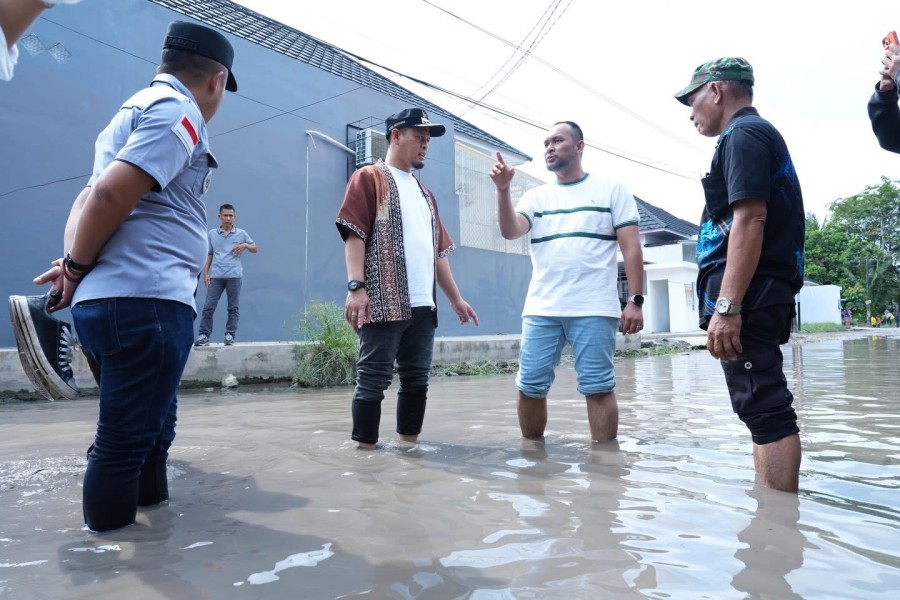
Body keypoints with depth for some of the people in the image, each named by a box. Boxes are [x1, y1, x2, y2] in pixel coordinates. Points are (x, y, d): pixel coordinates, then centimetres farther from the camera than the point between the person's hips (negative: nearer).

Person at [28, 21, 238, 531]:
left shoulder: (137, 107, 24)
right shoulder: (178, 110, -7)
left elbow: (91, 196, 17)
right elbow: (110, 195, -18)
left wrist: (74, 262, 3)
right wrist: (78, 268, -4)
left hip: (117, 301, 10)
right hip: (145, 303, -10)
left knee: (150, 432, 18)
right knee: (126, 442, -3)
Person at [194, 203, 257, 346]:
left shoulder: (241, 233, 7)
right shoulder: (212, 234, 10)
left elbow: (255, 249, 13)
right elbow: (209, 254, 13)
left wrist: (245, 245, -7)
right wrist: (205, 273, 5)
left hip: (234, 276, -1)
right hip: (215, 276, 1)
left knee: (233, 307, 3)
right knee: (208, 306, -2)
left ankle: (230, 335, 10)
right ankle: (204, 335, 2)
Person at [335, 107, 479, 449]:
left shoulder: (425, 194, 25)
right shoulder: (369, 178, 4)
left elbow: (438, 250, 25)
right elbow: (354, 234, -8)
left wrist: (456, 299, 20)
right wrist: (356, 287, -20)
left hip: (423, 306, 7)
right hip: (384, 303, -7)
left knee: (417, 381, 8)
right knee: (373, 380, -5)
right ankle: (366, 451, 2)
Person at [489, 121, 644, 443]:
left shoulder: (612, 189, 7)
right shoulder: (535, 197, 15)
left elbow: (631, 247, 2)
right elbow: (510, 232, -2)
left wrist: (635, 300, -6)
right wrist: (503, 190, -16)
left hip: (594, 309, -3)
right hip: (540, 309, 3)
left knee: (598, 387, -1)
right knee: (530, 387, 4)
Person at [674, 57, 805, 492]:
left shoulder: (743, 134, -7)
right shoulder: (759, 134, 25)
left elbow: (750, 220, -20)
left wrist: (727, 306, -24)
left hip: (747, 296, -11)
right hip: (758, 296, 11)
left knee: (764, 408, -10)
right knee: (765, 406, 12)